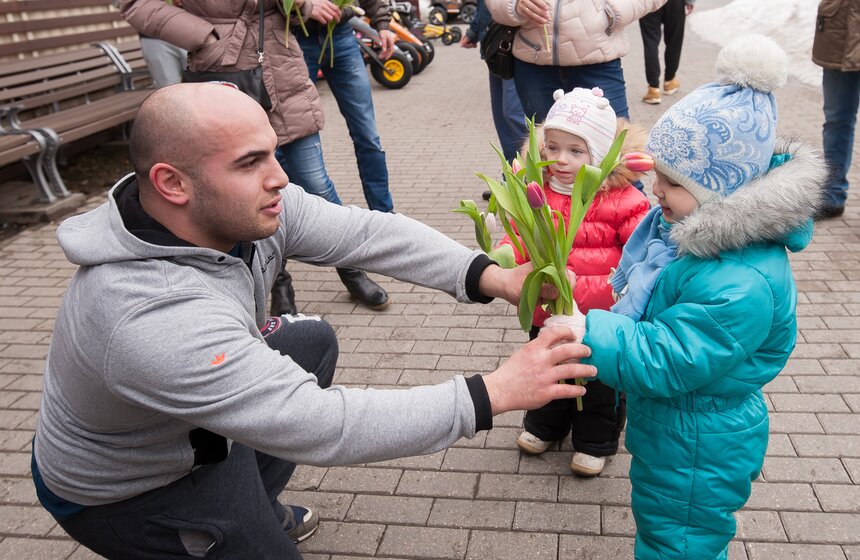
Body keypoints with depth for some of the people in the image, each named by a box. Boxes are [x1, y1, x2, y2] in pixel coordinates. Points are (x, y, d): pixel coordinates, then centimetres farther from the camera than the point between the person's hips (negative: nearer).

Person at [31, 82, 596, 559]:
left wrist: (493, 278, -29)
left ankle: (256, 506, 29)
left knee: (314, 340, 16)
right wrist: (495, 394, -39)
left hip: (202, 422, 8)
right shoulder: (152, 317, -43)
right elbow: (323, 427, -42)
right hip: (122, 490, -7)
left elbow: (366, 233, -19)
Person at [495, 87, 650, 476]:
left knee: (600, 381, 18)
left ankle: (595, 441, 43)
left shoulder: (622, 199, -18)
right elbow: (519, 235, -3)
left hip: (601, 316, -3)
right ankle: (544, 426, 53)